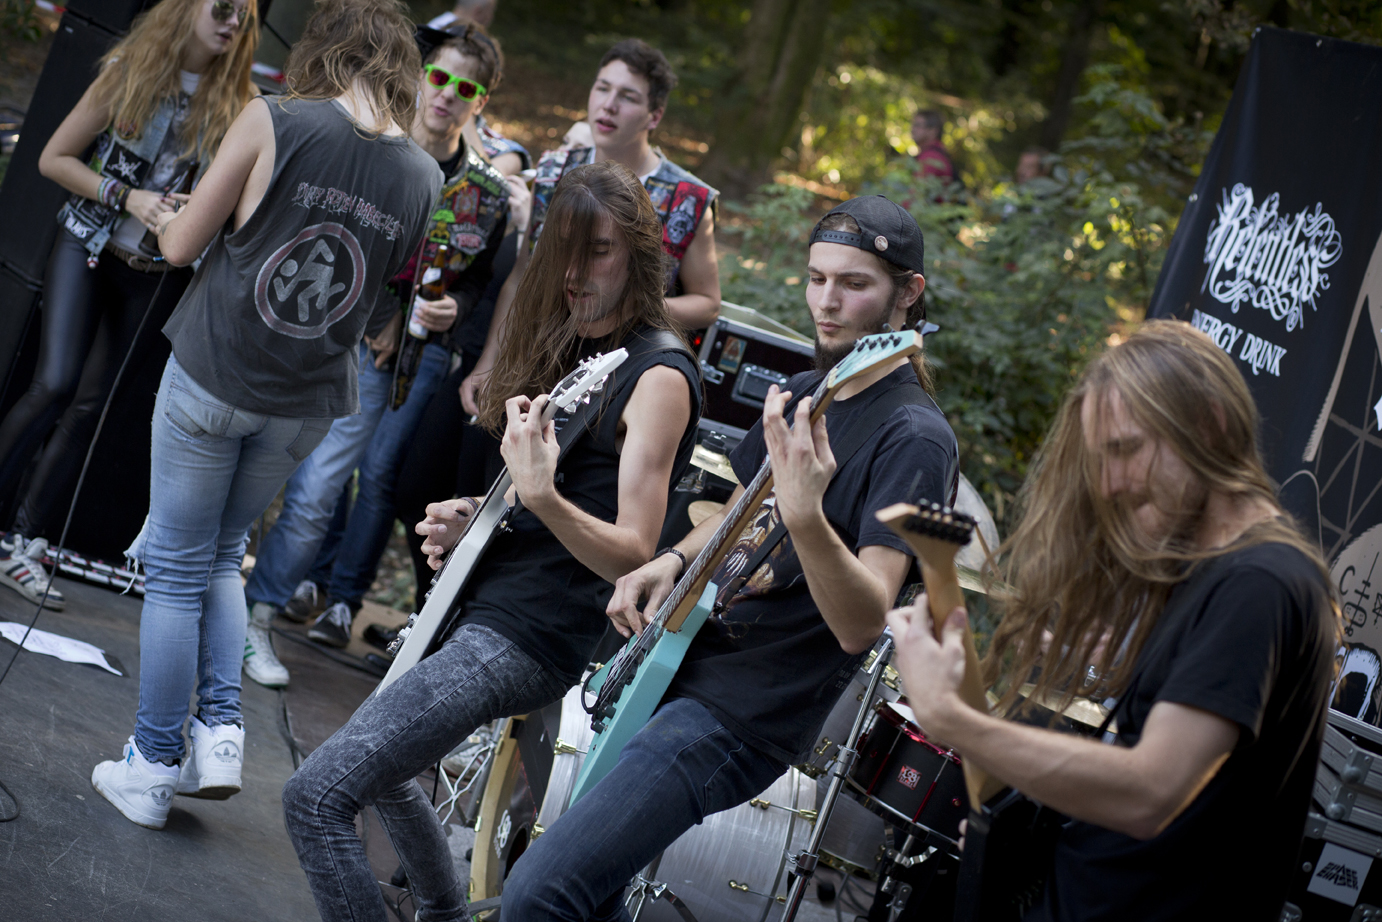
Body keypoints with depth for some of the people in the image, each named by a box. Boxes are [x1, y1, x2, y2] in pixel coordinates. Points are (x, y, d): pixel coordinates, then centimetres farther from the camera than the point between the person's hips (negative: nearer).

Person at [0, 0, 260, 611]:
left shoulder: (237, 107, -2)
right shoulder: (130, 72, -6)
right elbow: (53, 158, -3)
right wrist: (128, 197, -15)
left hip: (158, 273, 2)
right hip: (89, 245, -2)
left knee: (90, 403, 0)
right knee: (55, 384, -15)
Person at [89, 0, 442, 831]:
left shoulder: (273, 123, -14)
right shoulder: (424, 179, -5)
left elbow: (180, 245, -6)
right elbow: (388, 327, 3)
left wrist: (168, 216, 14)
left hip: (213, 378, -3)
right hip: (308, 404, 3)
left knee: (178, 568, 9)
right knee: (222, 556, 23)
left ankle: (154, 767, 14)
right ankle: (222, 731, 12)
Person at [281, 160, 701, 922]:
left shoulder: (657, 374, -15)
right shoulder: (569, 344, 12)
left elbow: (633, 555, -20)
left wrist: (540, 496, -35)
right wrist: (469, 520, 5)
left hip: (526, 634, -10)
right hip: (484, 598, 10)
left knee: (317, 796, -17)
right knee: (378, 767, 29)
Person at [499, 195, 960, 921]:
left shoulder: (914, 439, -16)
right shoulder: (801, 394, 11)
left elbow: (862, 625, -26)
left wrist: (806, 515, -43)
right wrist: (673, 560, 6)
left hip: (741, 715, -9)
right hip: (677, 662, 9)